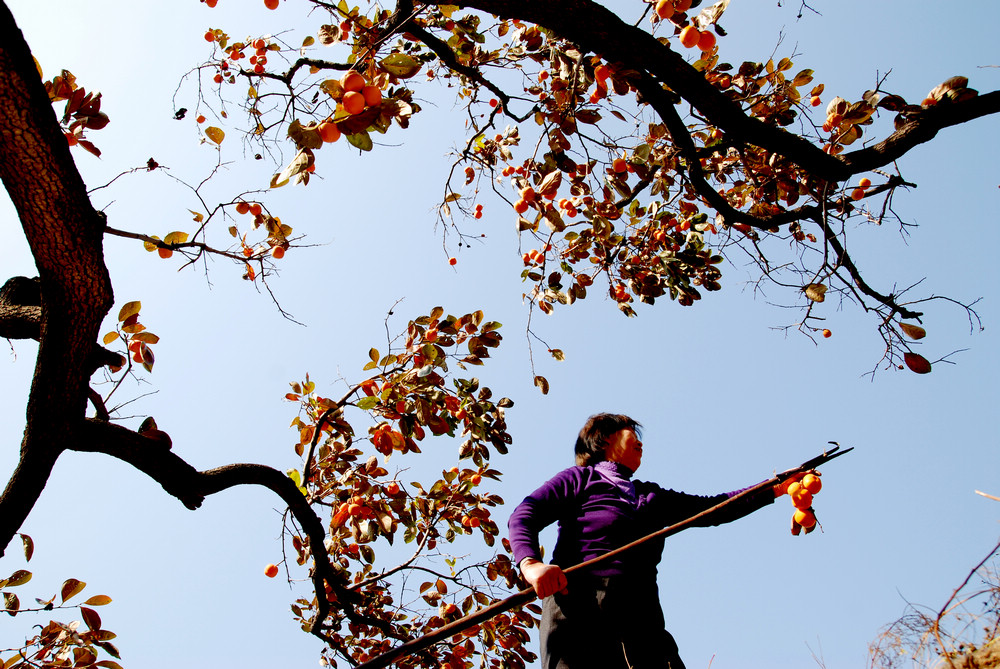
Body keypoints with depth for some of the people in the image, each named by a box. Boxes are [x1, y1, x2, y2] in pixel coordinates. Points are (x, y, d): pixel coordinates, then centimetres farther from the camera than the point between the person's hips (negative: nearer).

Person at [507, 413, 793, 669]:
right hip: (578, 602, -4)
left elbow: (713, 509, 30)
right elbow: (524, 515, 3)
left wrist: (775, 488, 26)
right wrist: (531, 563, -18)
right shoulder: (580, 478, 16)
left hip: (639, 613, 4)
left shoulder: (652, 497, 34)